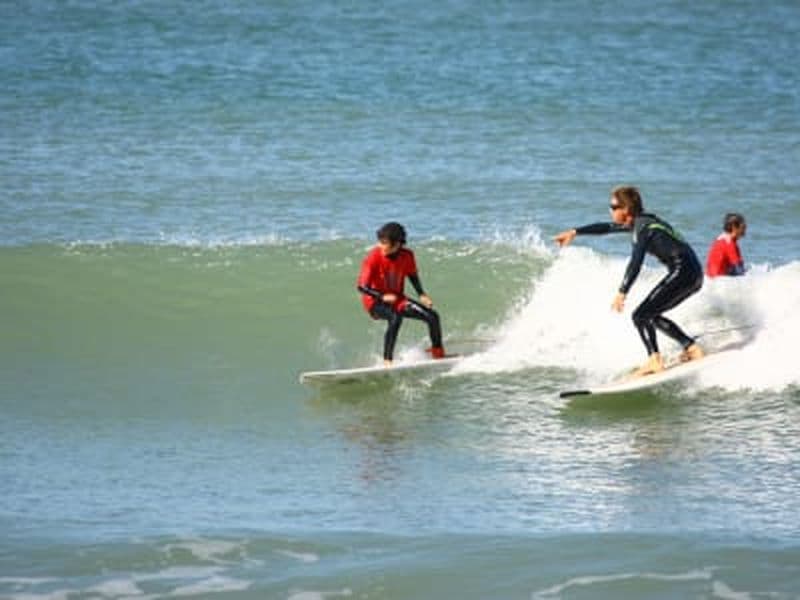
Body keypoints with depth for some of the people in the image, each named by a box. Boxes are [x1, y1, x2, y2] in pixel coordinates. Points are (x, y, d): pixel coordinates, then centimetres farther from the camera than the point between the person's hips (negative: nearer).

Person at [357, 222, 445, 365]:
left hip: (396, 299, 5)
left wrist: (422, 295, -4)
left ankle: (438, 353, 22)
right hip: (375, 301, -5)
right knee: (395, 317, -37)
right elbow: (362, 286, -21)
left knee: (432, 316, -3)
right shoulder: (373, 258, -23)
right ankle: (387, 361, -36)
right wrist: (383, 297, -34)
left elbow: (413, 276, 10)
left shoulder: (407, 256, -10)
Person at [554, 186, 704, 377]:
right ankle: (691, 347, 13)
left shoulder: (643, 228, -13)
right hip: (694, 275, 10)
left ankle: (654, 361, -22)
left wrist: (621, 293, -32)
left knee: (641, 315, -11)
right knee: (651, 315, 18)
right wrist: (575, 232, 35)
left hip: (682, 272, -10)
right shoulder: (641, 222, 16)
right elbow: (607, 227, 29)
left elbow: (635, 263, -25)